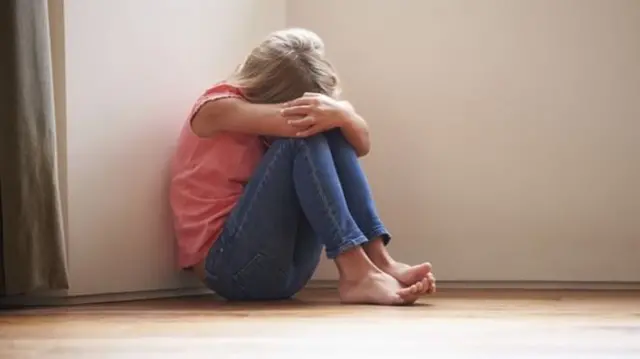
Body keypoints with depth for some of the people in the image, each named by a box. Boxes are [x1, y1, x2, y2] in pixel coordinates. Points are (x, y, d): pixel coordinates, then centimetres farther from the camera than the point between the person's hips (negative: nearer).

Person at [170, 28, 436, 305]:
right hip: (228, 265, -7)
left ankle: (378, 260, -19)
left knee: (333, 133, -7)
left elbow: (361, 144, -7)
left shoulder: (278, 115, 9)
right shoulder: (218, 108, -8)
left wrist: (341, 114, -25)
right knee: (304, 138, -22)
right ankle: (356, 273, -31)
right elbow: (296, 123, -28)